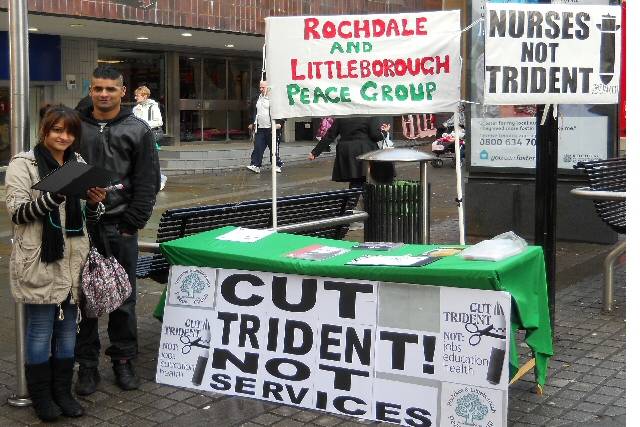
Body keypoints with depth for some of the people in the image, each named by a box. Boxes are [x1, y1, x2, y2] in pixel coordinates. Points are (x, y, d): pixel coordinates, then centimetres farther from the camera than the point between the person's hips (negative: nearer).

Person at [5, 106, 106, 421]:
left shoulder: (79, 163, 12)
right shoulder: (24, 164, -4)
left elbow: (90, 217, 15)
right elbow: (17, 212, -12)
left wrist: (94, 202, -9)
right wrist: (54, 195, -26)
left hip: (72, 261, 5)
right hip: (40, 262, -5)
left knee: (68, 328, 12)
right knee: (40, 330, 4)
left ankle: (62, 391, 25)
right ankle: (41, 396, 18)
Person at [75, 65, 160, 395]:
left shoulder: (138, 130, 2)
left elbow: (148, 183, 0)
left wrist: (130, 225, -7)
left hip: (120, 228, -1)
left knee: (123, 297, 8)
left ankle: (123, 360, 21)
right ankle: (87, 364, 17)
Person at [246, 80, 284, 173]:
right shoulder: (258, 99, 16)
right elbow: (255, 112, 28)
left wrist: (279, 123, -19)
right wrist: (252, 123, 23)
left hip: (272, 129, -6)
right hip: (260, 129, 6)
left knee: (274, 149, 3)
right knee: (257, 148, -2)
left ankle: (278, 165, 14)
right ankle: (255, 165, -2)